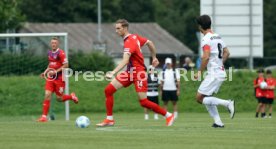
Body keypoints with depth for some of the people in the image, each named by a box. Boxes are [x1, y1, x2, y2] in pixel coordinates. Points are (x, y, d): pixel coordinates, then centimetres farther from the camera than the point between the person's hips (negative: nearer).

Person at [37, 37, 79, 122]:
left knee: (59, 98, 2)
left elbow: (66, 65, -15)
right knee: (47, 95, -9)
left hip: (59, 78, -5)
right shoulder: (49, 53, 10)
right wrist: (45, 72, 8)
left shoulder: (60, 53, -12)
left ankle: (72, 97, 33)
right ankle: (44, 116, -7)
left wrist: (55, 71, -20)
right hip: (50, 78, 5)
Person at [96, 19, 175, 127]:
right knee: (108, 90, -2)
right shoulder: (134, 37, 6)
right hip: (130, 72, 9)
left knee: (143, 102, -7)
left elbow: (125, 61, -36)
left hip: (139, 73, -9)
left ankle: (168, 115, 9)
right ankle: (109, 119, 2)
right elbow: (149, 43, 18)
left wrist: (113, 73, -46)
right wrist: (154, 58, 26)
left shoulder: (129, 42, -22)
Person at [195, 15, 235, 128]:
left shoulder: (206, 39, -13)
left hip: (213, 74, -9)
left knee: (200, 98, -5)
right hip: (221, 72, 9)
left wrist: (200, 72, -15)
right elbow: (227, 53, 20)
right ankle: (218, 122, 8)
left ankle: (227, 103, -15)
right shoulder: (218, 37, 14)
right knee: (207, 98, 17)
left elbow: (206, 57, -23)